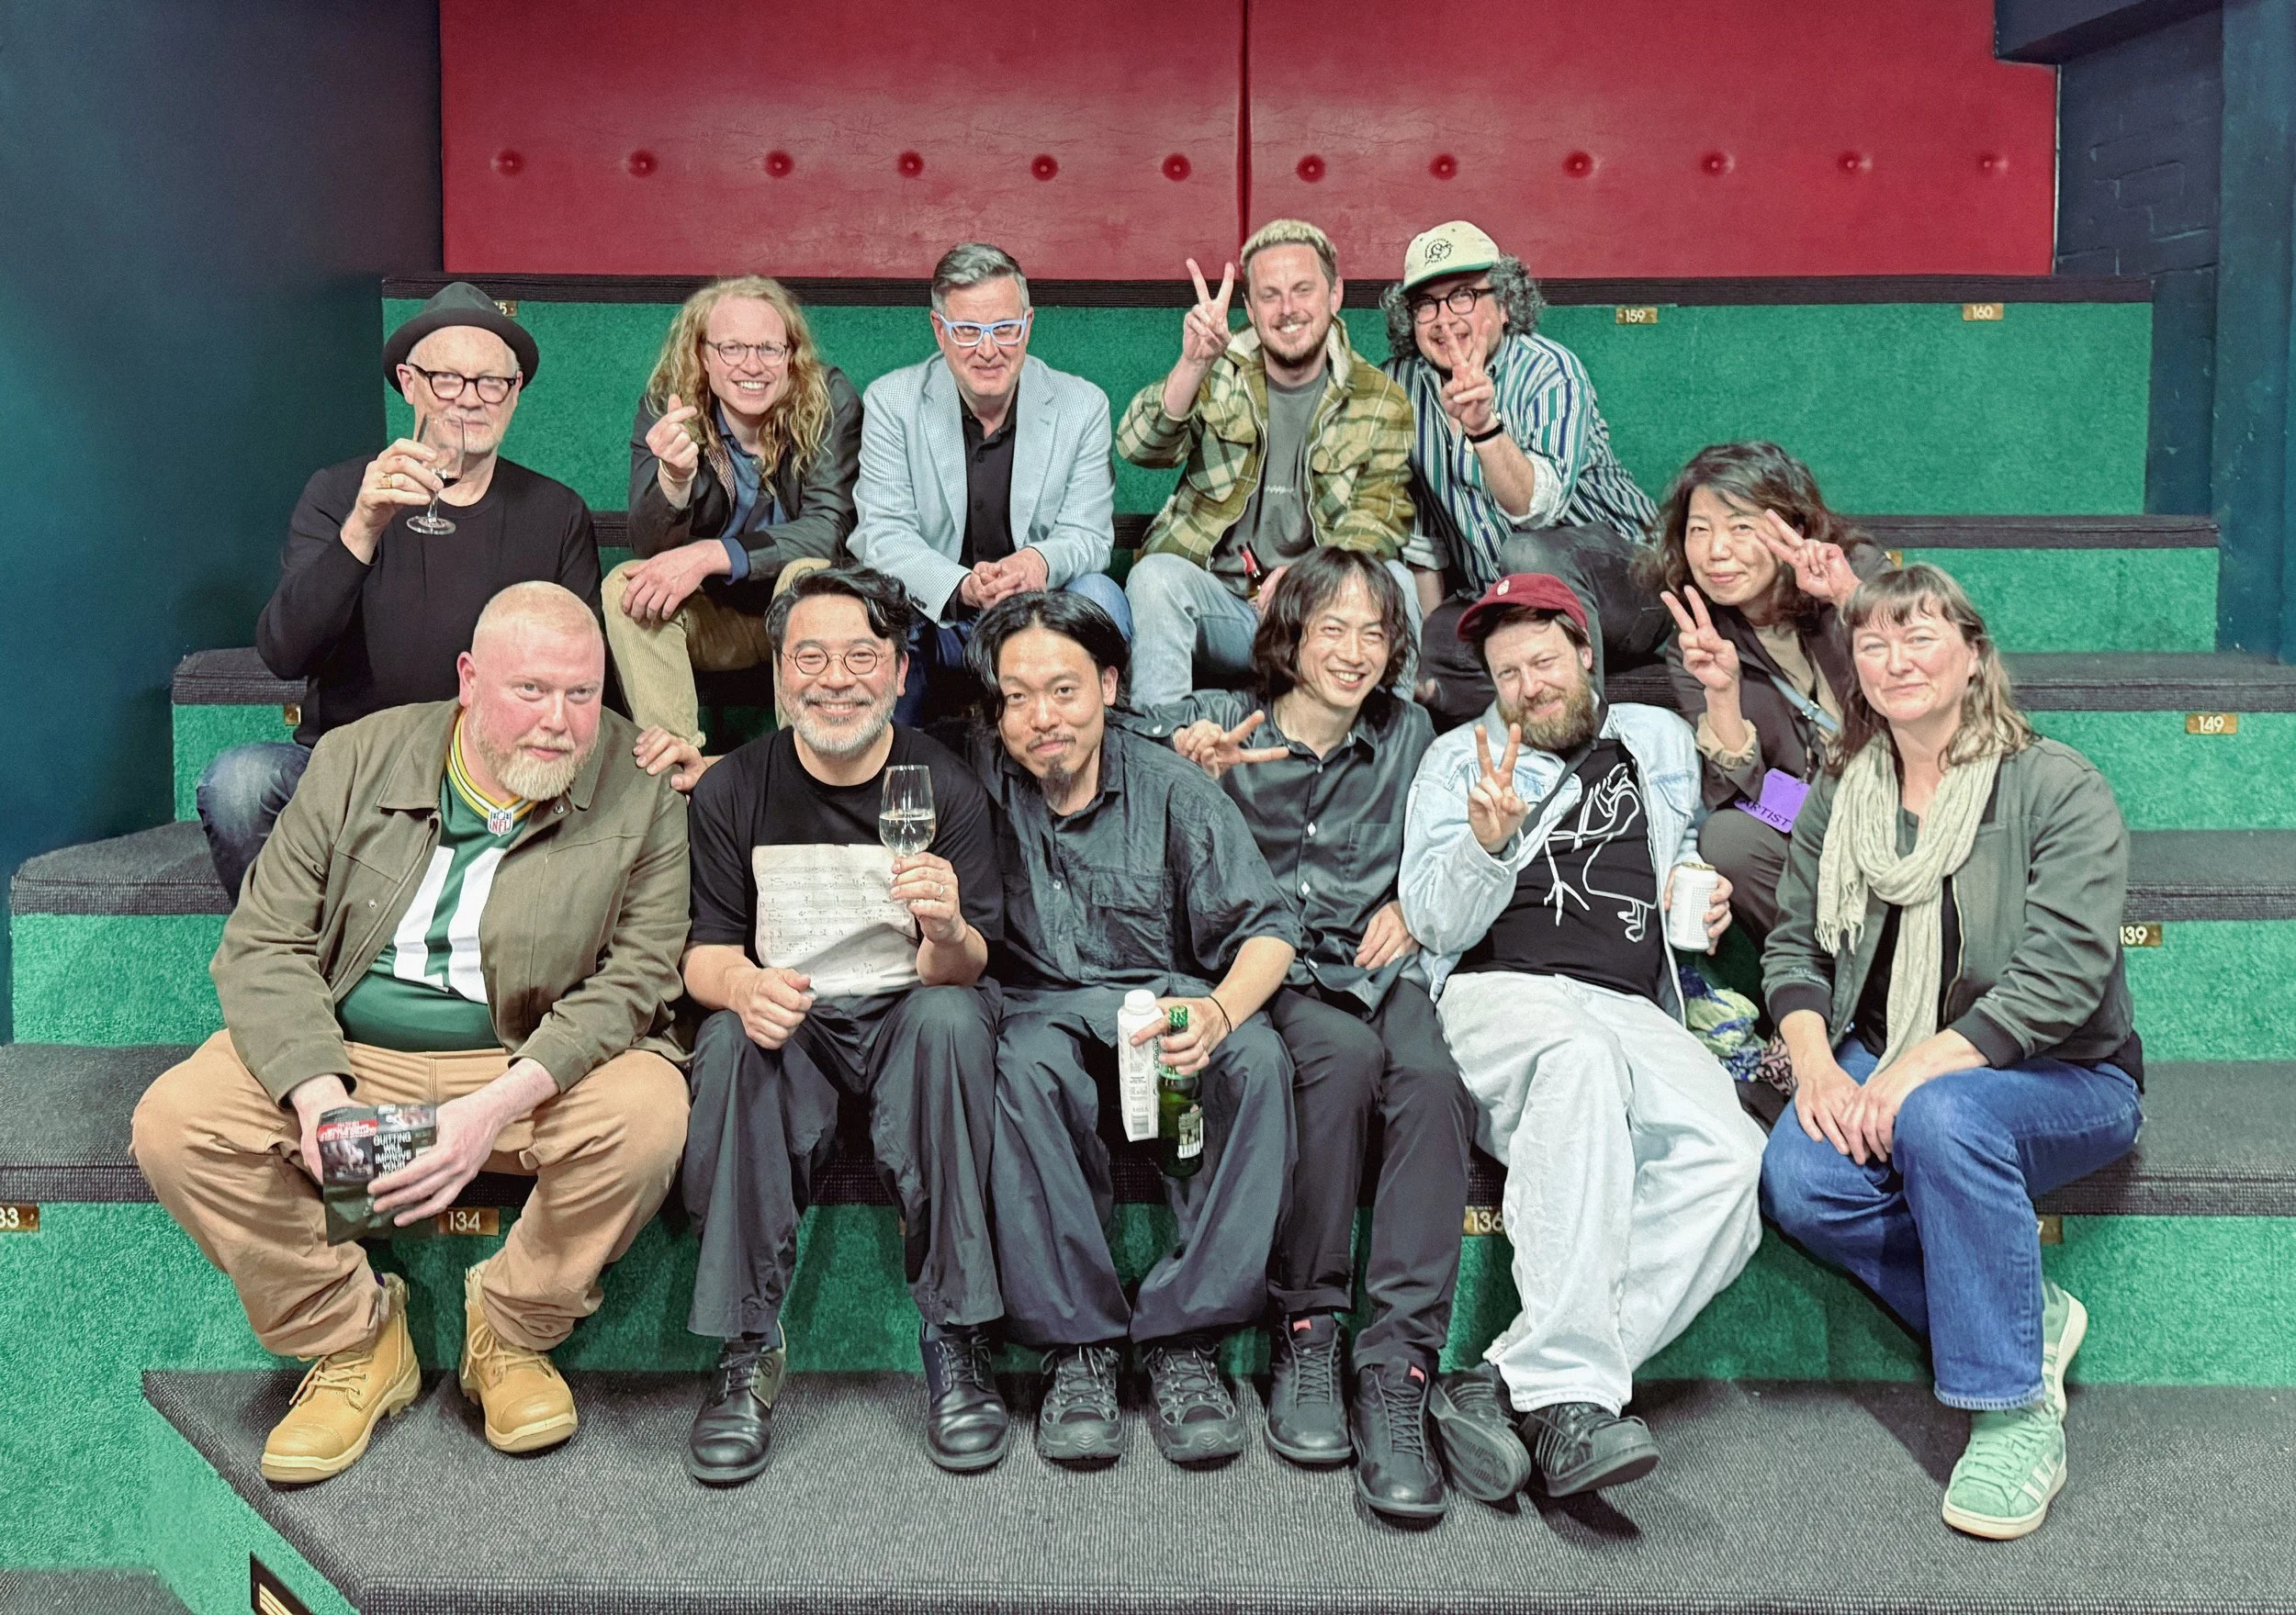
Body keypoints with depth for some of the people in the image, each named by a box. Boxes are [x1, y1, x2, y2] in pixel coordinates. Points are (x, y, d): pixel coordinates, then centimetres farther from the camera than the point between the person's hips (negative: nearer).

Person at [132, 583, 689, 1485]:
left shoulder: (643, 794, -5)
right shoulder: (358, 760, 0)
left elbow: (633, 981, -10)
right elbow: (264, 944, -2)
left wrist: (500, 1104, -25)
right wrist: (318, 1089, -21)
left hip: (535, 1065, -2)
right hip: (344, 1051, 2)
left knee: (650, 1112, -31)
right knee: (175, 1121, -21)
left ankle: (508, 1332, -3)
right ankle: (353, 1339, 0)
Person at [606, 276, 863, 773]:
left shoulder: (829, 402, -13)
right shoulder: (664, 408, -9)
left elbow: (829, 527, -22)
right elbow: (651, 549, -16)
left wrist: (709, 555, -32)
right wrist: (675, 477, -39)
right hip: (713, 620, 2)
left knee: (808, 573, -32)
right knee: (624, 586, -23)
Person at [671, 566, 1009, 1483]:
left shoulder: (944, 787, -6)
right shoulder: (733, 791, -3)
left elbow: (962, 969, -10)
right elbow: (705, 954, -3)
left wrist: (947, 936, -37)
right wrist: (743, 985, -29)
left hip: (905, 1015, 0)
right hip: (792, 1026, 1)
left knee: (951, 1015, -33)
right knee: (734, 1036, -32)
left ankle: (955, 1339, -27)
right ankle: (748, 1347, -24)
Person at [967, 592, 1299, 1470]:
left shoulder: (1172, 789, -1)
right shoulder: (977, 783, 0)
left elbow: (1267, 928, -4)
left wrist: (1218, 1009, -26)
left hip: (1166, 998, 1)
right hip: (1040, 1006, 0)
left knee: (1255, 1059, -30)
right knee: (1027, 1067, -35)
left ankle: (1183, 1337, -23)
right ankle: (1076, 1342, -25)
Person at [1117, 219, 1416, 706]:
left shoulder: (1382, 402, 6)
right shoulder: (1219, 374, 6)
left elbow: (1381, 519, -3)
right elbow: (1139, 447, -10)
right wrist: (1193, 364, -28)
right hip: (1218, 602, 0)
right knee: (1155, 574, -29)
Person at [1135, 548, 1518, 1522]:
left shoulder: (1407, 734, 17)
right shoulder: (1220, 721, 8)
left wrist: (1412, 904, 4)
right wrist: (1182, 754, -20)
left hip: (1374, 966, 3)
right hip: (1265, 966, -2)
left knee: (1431, 1077, -32)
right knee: (1346, 1052, -36)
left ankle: (1396, 1370, -36)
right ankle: (1305, 1332, -25)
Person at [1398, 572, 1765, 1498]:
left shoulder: (1659, 742, 27)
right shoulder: (1459, 760, 19)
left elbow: (1689, 854, 42)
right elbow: (1437, 924, 8)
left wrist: (1706, 893, 17)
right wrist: (1489, 844, -13)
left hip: (1636, 1012, 3)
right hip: (1499, 996, -3)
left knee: (1732, 1162, -30)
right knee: (1578, 1056, -41)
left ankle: (1520, 1379, -32)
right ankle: (1569, 1391, -44)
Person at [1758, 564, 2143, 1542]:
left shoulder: (2057, 789, -7)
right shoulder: (1840, 794, 9)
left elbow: (2059, 978, -17)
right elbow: (1793, 946, 8)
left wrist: (1917, 1070, -25)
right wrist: (1815, 1065, -12)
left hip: (2064, 1082, -4)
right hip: (1881, 1064, 4)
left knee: (1942, 1118, -38)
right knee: (1798, 1178, -28)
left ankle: (2016, 1408, -23)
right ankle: (2028, 1317, -9)